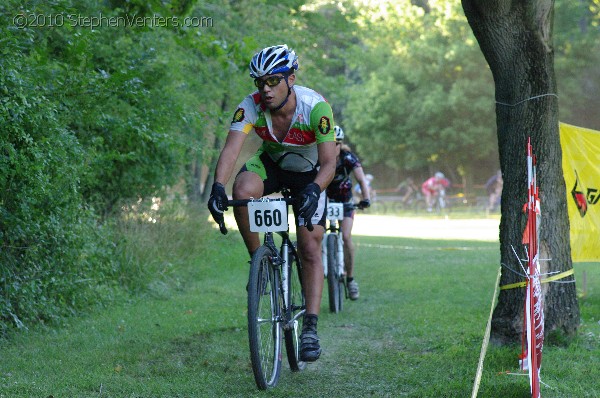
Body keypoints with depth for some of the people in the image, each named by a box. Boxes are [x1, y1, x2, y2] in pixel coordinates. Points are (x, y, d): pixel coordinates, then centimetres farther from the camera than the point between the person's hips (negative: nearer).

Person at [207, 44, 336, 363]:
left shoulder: (315, 107, -32)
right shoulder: (251, 106, -26)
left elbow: (329, 163, -33)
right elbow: (231, 149, -36)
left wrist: (314, 190, -53)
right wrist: (218, 187, -53)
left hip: (309, 173, -1)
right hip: (271, 163, 2)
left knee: (310, 249, -9)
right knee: (243, 190, -33)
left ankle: (311, 329, -4)